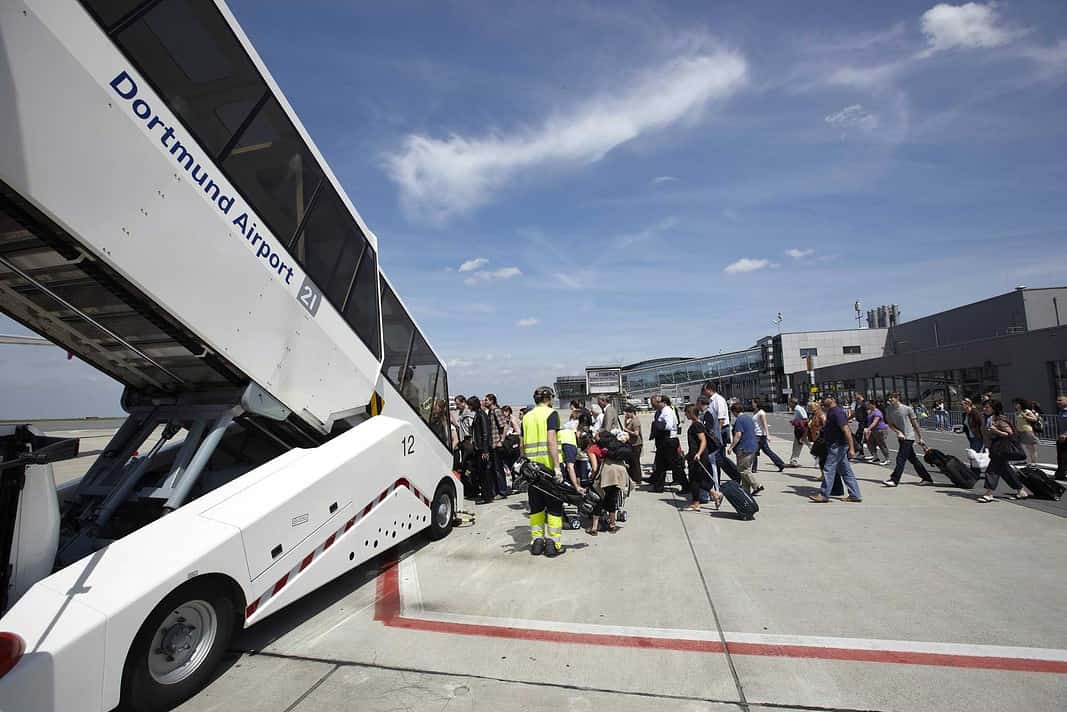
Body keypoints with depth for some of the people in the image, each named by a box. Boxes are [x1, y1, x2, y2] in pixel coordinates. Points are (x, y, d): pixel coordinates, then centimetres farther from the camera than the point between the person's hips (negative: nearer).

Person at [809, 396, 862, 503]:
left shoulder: (837, 412, -19)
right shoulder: (831, 411, 13)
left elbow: (846, 430, -25)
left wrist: (851, 448, -28)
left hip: (837, 446, -10)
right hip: (837, 445, 10)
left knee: (828, 469, -4)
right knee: (846, 470, 13)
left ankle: (824, 495, 3)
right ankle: (855, 495, 18)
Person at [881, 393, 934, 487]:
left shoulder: (907, 409, -8)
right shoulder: (888, 410, 4)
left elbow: (915, 424, -2)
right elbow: (890, 424, 6)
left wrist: (920, 438, 1)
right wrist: (898, 432, -12)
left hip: (909, 437, -6)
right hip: (901, 437, 6)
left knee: (901, 458, -8)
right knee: (913, 459, 13)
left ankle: (894, 480, -7)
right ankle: (927, 478, 25)